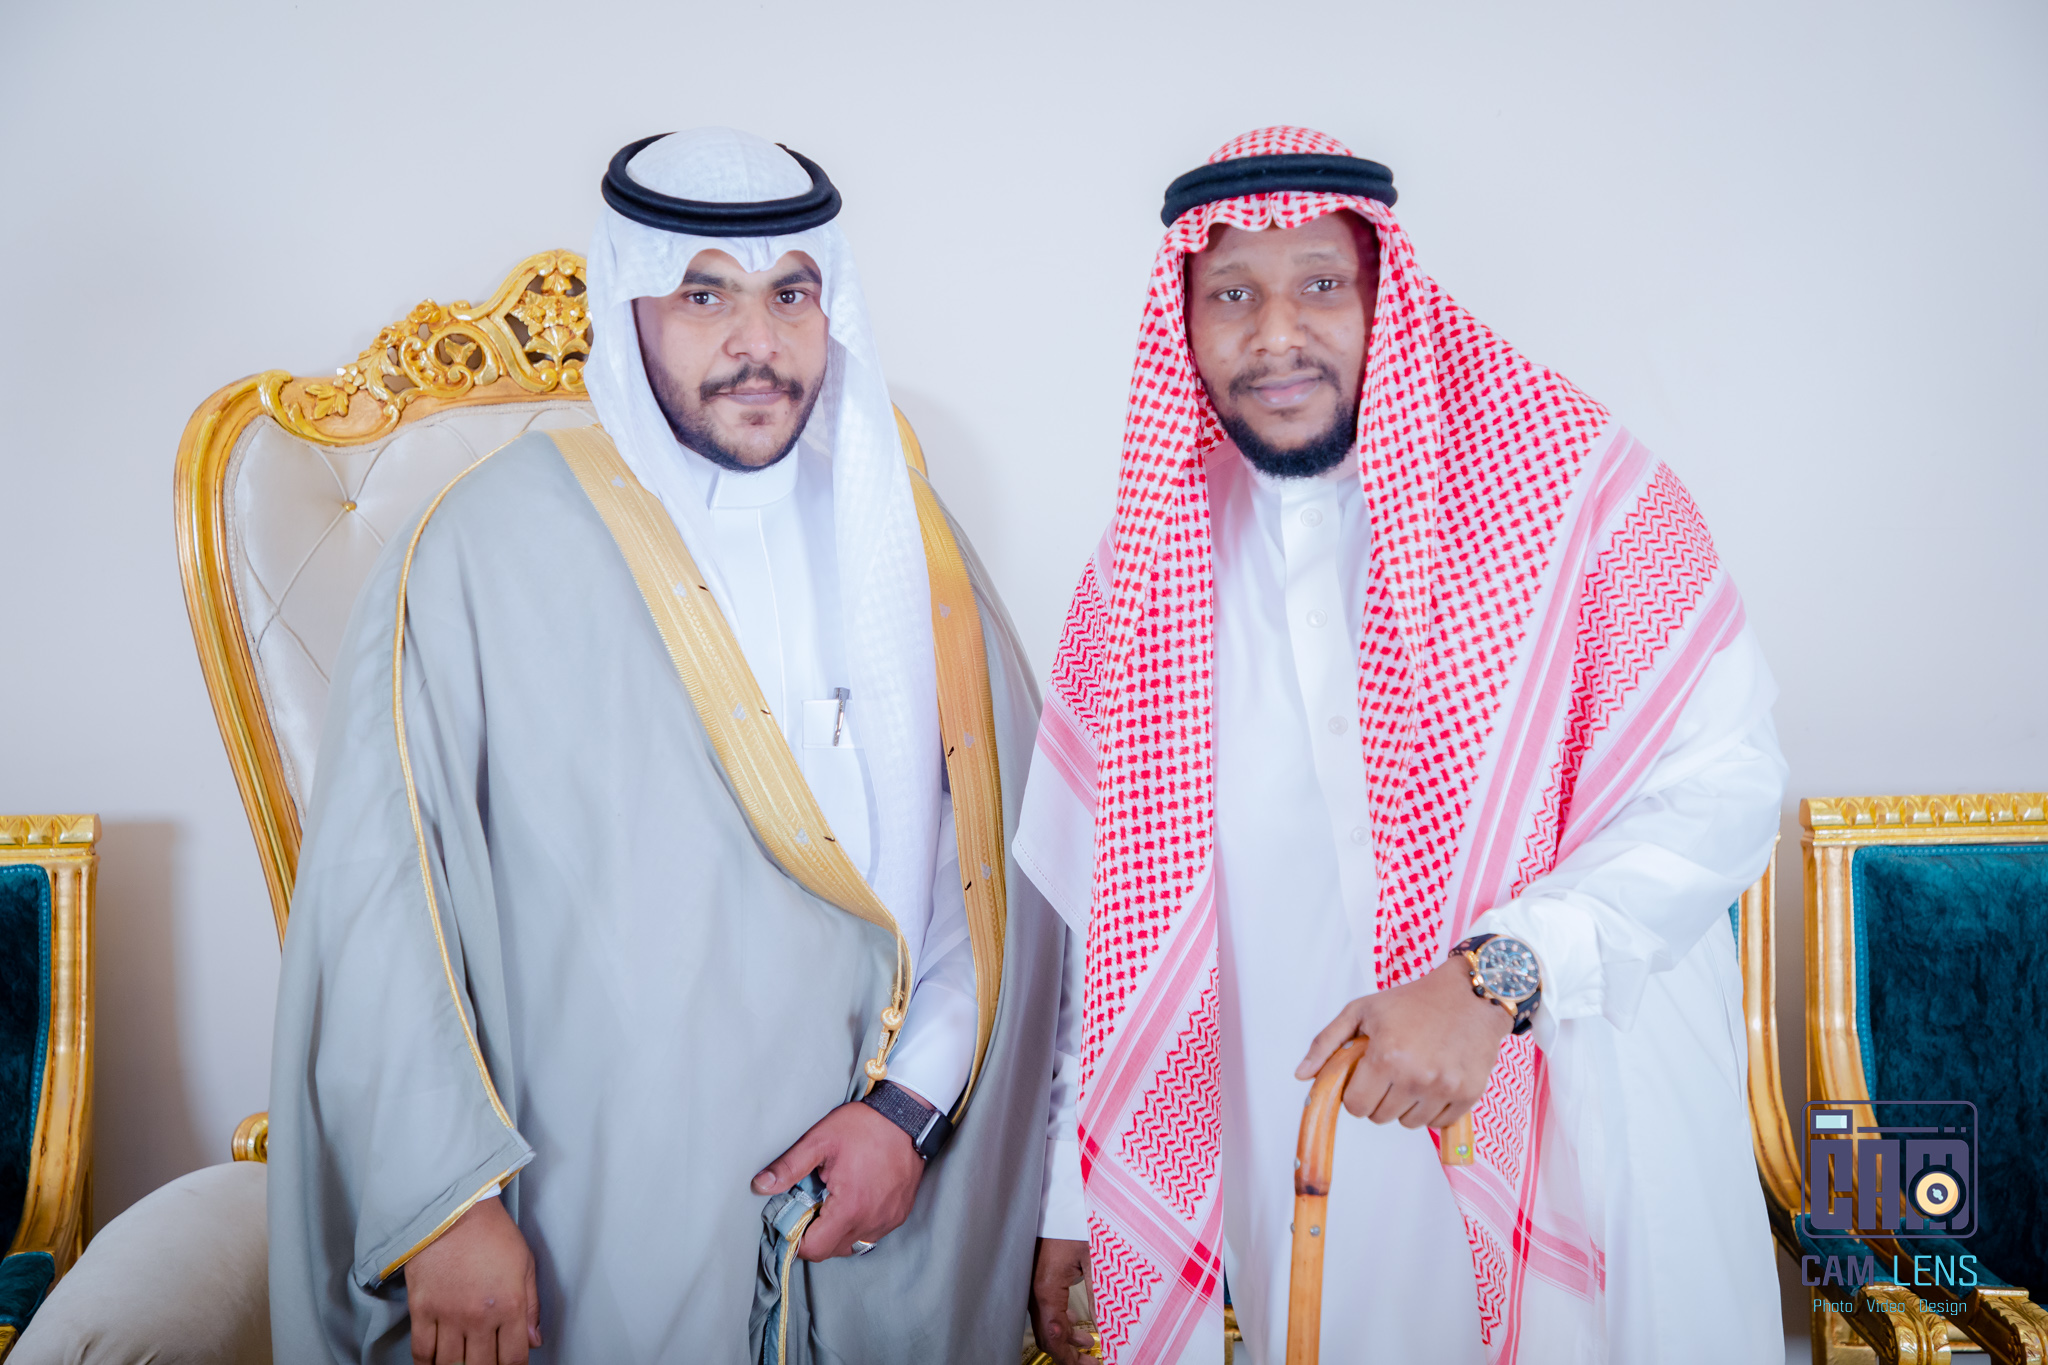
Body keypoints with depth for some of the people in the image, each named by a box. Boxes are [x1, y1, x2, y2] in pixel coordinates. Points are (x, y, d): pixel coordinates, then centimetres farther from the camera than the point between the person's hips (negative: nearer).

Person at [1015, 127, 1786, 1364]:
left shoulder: (1576, 483, -11)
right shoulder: (1141, 568, -1)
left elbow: (1724, 785, -14)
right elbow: (1114, 915, 4)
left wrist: (1497, 977, -27)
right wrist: (1076, 1208, 7)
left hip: (1579, 1141, -2)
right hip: (1294, 1154, 2)